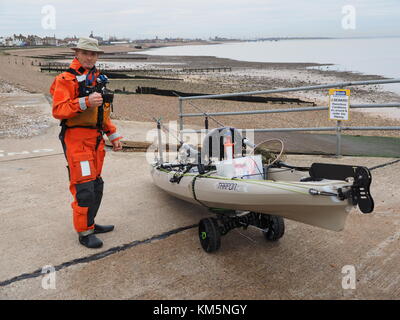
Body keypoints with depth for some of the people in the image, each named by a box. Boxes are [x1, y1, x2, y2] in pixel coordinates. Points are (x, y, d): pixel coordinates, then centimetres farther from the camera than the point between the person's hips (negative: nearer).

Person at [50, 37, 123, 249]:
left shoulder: (98, 79, 18)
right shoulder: (66, 80, -7)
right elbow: (58, 110, -17)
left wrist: (113, 135, 21)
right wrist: (85, 102, -27)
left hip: (96, 138, 8)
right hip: (76, 138, -8)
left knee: (96, 185, 14)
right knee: (84, 186, -8)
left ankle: (90, 223, 28)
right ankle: (84, 233, 3)